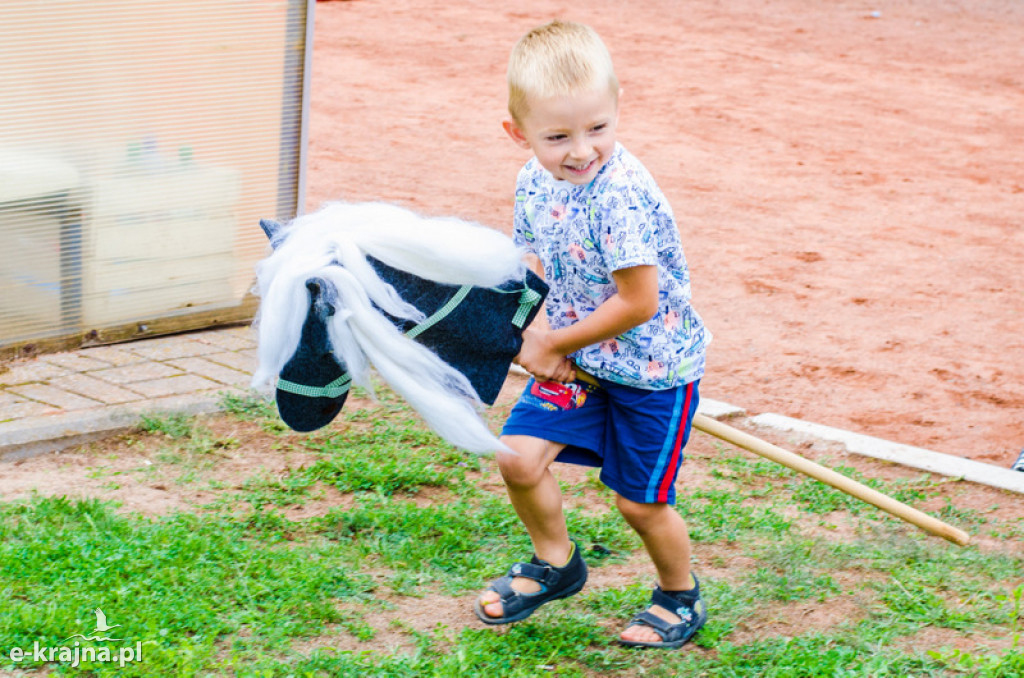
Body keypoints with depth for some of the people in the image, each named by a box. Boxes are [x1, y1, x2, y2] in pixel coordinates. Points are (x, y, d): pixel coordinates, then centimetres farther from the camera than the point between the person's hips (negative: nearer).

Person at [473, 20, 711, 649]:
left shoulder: (621, 196, -31)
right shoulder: (535, 181, -6)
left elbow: (637, 303, -28)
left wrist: (556, 342, -15)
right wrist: (536, 332, -8)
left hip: (652, 366, -6)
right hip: (578, 359, 6)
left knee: (641, 501, 4)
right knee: (519, 456, -1)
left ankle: (681, 597, 32)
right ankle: (555, 561, 26)